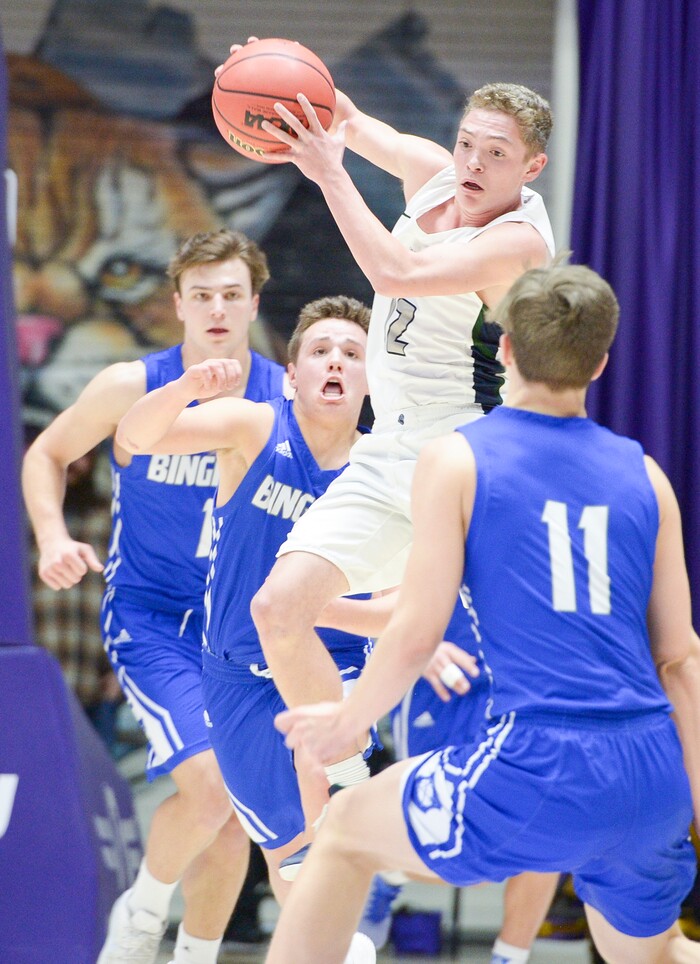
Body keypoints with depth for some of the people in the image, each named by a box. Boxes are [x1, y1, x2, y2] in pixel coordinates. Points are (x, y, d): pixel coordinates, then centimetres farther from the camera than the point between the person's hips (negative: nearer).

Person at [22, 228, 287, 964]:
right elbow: (47, 455, 5)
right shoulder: (131, 388, -11)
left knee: (235, 814, 8)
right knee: (208, 785, -22)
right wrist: (53, 537, -11)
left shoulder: (287, 399, -8)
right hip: (150, 617, -3)